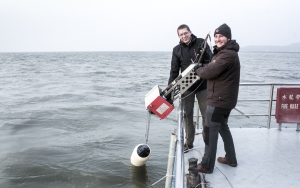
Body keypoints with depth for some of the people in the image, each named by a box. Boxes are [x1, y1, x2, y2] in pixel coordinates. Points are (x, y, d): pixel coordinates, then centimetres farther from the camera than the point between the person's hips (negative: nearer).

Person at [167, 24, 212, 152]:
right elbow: (174, 71, 3)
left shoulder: (201, 43, -3)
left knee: (206, 114, 4)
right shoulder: (177, 50, 3)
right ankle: (189, 143, 23)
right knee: (187, 115, 9)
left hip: (202, 85, -2)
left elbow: (211, 61, -5)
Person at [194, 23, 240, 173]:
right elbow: (212, 67, 16)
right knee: (222, 127, 20)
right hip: (225, 98, 11)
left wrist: (197, 69, -4)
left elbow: (209, 72, -22)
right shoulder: (223, 52, 16)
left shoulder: (228, 54, -20)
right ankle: (231, 158, 32)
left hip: (219, 99, -11)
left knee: (210, 130, -5)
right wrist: (202, 68, -2)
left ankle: (207, 165, 3)